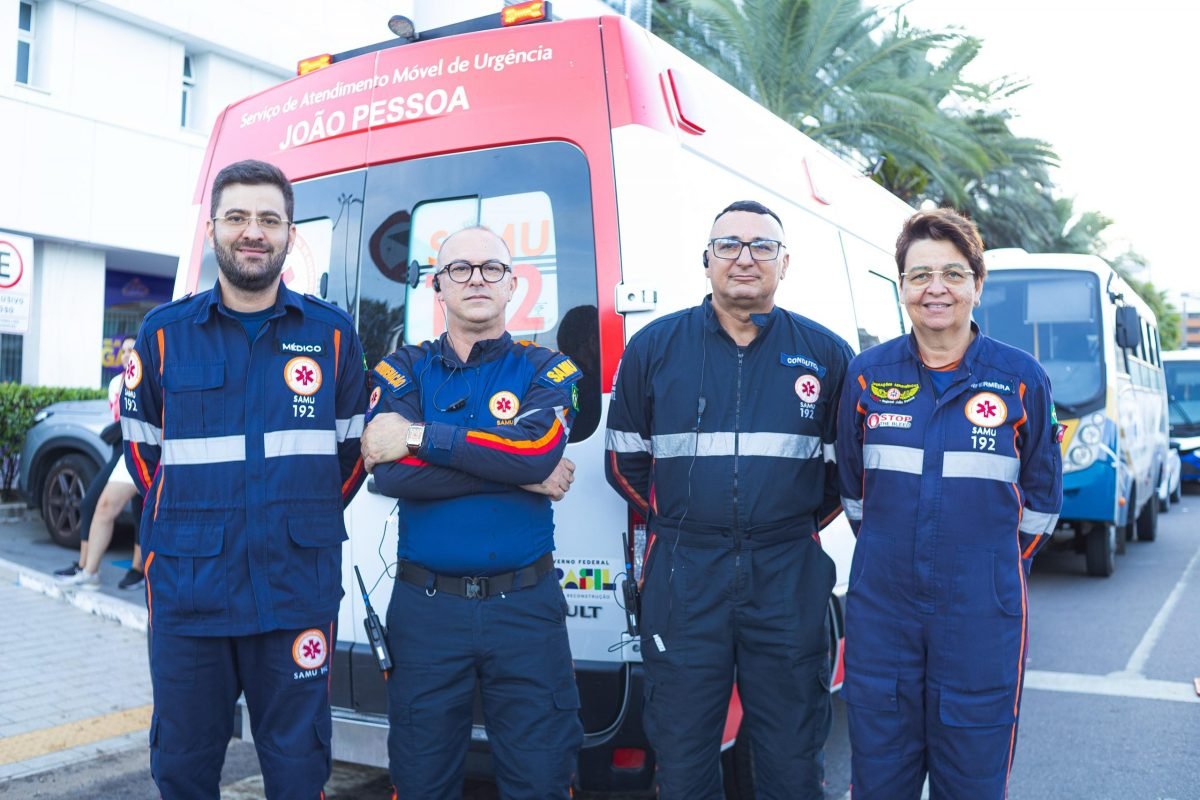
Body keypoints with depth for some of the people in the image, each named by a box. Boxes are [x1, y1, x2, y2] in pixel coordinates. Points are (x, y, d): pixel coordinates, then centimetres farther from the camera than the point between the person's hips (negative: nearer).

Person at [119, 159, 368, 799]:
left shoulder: (331, 333, 4)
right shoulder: (164, 333, 4)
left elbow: (355, 445, 12)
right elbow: (139, 447, 12)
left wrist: (306, 522, 7)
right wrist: (186, 523, 7)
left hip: (298, 593, 0)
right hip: (185, 590, 1)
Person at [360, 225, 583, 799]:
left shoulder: (547, 370, 4)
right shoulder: (403, 369, 5)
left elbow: (540, 445, -19)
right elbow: (388, 473, -14)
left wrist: (418, 437, -16)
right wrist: (520, 471, -15)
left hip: (525, 605, 0)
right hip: (426, 606, 1)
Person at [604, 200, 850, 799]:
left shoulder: (826, 354, 5)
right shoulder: (654, 346, 4)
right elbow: (624, 459, 10)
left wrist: (798, 524, 8)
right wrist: (679, 522, 9)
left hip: (788, 577, 0)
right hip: (682, 576, 0)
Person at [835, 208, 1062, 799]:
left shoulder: (1021, 378, -2)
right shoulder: (867, 374, 2)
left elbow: (1040, 496, 8)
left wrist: (993, 562, 8)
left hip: (982, 615, -1)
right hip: (880, 609, 2)